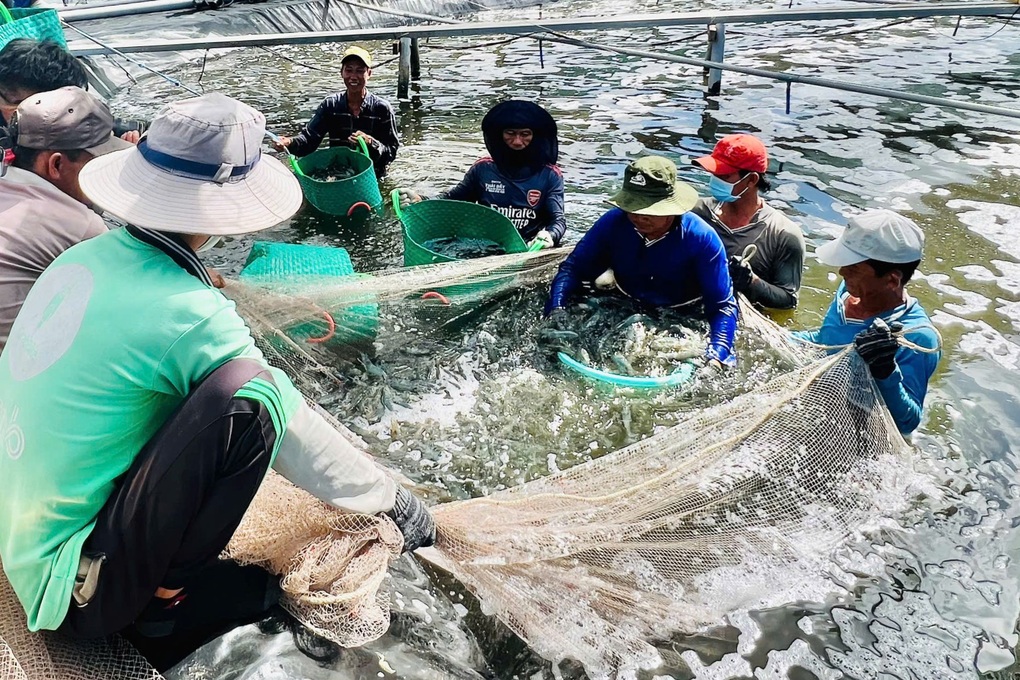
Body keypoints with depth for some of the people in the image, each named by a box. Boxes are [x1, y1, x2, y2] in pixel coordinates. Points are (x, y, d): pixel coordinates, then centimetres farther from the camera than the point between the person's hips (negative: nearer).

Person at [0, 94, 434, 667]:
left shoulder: (84, 258, -2)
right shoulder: (189, 314, -25)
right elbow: (302, 442, -17)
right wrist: (397, 502, -3)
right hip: (79, 595, -8)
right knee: (247, 390, -26)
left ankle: (161, 578, 11)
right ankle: (166, 596, -6)